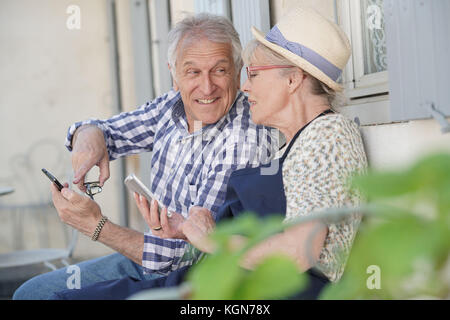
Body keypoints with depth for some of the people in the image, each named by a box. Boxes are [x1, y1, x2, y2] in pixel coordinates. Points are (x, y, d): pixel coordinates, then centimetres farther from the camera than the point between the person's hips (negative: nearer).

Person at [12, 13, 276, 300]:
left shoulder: (242, 144, -28)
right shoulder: (173, 106, -5)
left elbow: (193, 255, -28)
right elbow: (103, 130, 10)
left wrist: (95, 225, -26)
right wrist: (89, 135, -16)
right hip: (151, 259, 8)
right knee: (30, 293, 11)